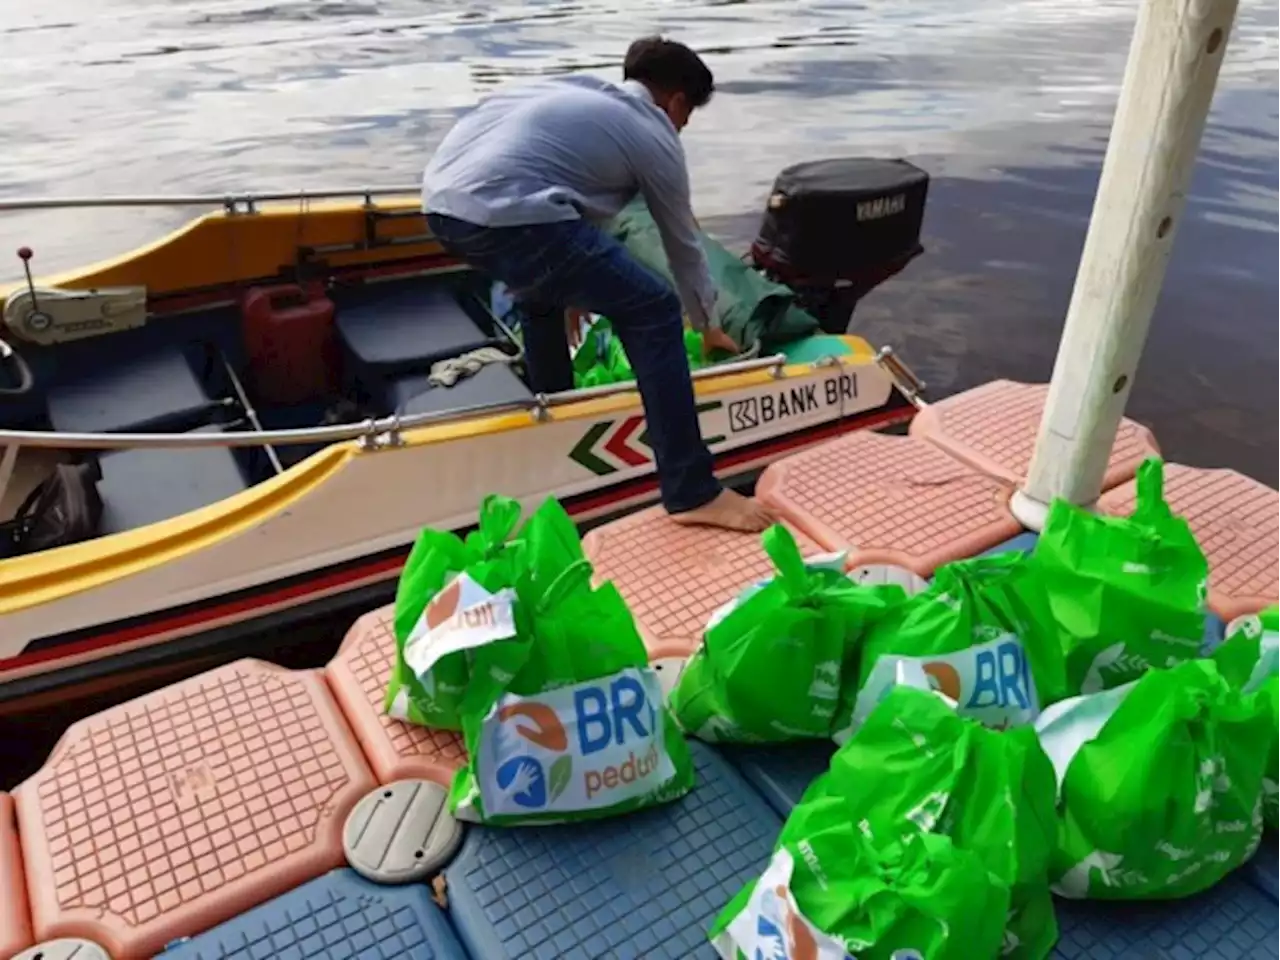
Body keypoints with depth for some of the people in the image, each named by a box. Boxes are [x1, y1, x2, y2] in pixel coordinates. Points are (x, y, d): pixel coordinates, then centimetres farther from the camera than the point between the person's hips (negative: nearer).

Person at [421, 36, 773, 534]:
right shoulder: (655, 137, 13)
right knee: (653, 313, -2)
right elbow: (683, 245, 22)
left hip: (442, 200, 9)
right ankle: (692, 494, -1)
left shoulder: (580, 91, 32)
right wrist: (707, 324, 38)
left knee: (544, 279, 36)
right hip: (502, 213, -9)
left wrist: (573, 284, 52)